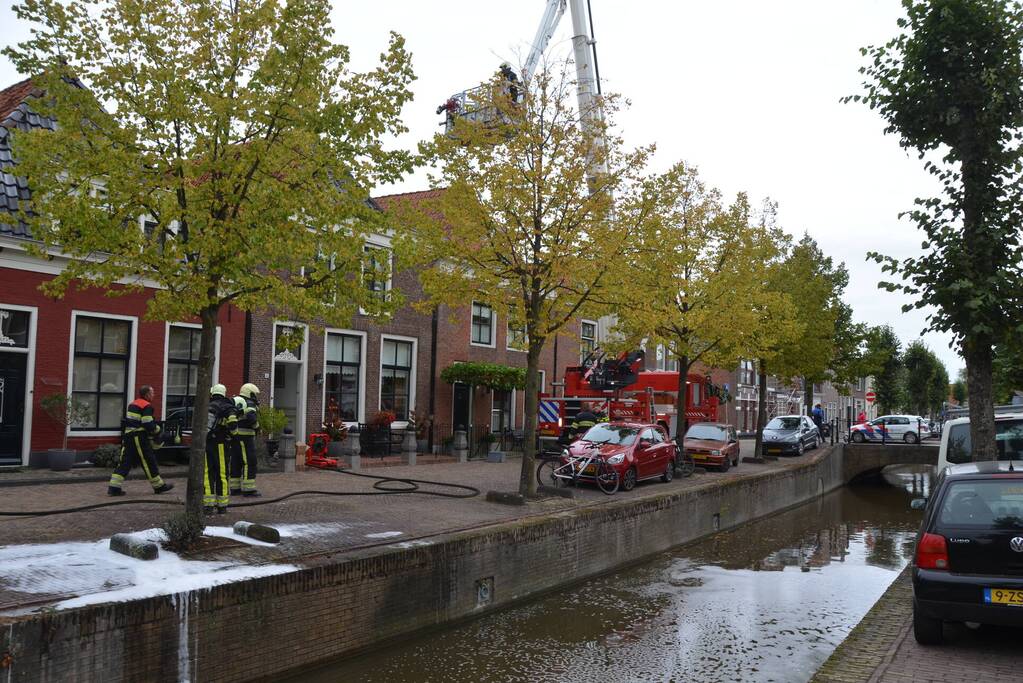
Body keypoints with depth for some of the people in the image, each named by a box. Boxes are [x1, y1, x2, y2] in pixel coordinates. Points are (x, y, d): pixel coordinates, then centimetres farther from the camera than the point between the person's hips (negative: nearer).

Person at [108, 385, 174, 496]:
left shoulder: (132, 404, 16)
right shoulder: (146, 406, -12)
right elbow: (148, 425, -18)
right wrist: (157, 429, 0)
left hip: (127, 436, 8)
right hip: (139, 438, -8)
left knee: (125, 462, 7)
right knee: (149, 462, 2)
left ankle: (114, 487, 1)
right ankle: (159, 486, 13)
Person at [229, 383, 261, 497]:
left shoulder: (235, 403, 18)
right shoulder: (249, 404, -9)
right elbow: (251, 417, -25)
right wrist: (257, 427, -11)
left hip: (234, 437, 9)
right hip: (245, 437, -9)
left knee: (236, 462, 12)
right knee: (249, 463, -6)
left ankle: (235, 488, 14)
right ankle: (248, 489, -7)